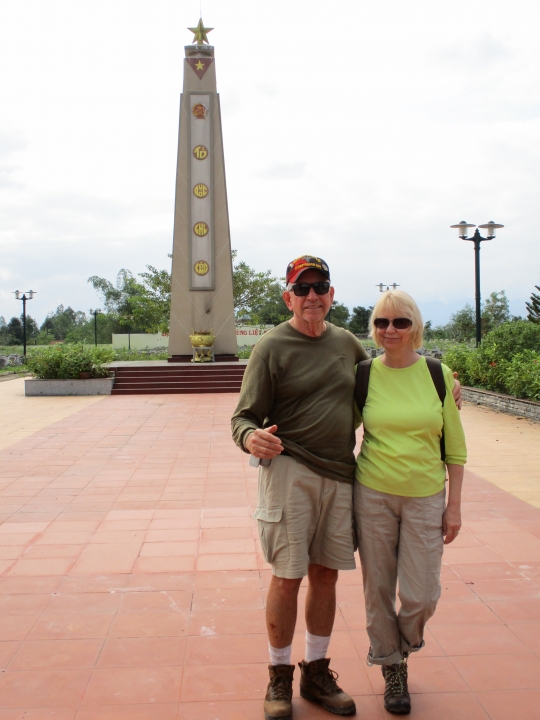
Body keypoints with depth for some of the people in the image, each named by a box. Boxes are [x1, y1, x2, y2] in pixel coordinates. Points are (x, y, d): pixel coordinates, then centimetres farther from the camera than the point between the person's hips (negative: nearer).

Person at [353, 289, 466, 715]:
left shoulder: (438, 375, -2)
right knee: (379, 590, 8)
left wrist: (454, 504, 0)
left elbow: (455, 446, 3)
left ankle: (406, 642, 35)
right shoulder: (364, 374, -3)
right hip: (373, 495, 0)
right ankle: (392, 668, 32)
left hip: (425, 497, 0)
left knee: (421, 595, 1)